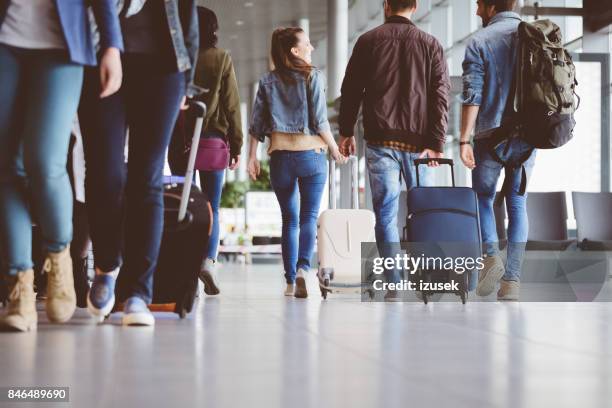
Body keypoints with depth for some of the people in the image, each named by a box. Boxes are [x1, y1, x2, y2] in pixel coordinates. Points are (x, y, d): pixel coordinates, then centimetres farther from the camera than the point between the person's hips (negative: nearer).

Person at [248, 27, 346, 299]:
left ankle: (290, 281, 7)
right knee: (309, 216, 1)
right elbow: (320, 121, -7)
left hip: (280, 156, 3)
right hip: (311, 154, -3)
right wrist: (334, 149, 4)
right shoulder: (313, 77, -3)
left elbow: (257, 123, 6)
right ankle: (302, 268, -21)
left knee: (289, 220, 10)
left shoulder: (268, 82, 7)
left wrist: (252, 157, 11)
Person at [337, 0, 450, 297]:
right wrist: (436, 144, -3)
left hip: (380, 140, -1)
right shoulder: (430, 44, 6)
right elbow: (441, 95, -1)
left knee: (385, 213, 0)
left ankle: (394, 284, -6)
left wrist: (346, 131, 15)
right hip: (418, 142, 1)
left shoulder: (368, 41, 5)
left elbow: (351, 89, 6)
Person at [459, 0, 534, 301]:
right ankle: (512, 280, 2)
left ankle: (492, 255, -10)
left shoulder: (480, 42, -4)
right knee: (518, 203, 8)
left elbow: (472, 96, -10)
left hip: (491, 134, -3)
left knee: (483, 198, 13)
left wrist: (464, 140, -9)